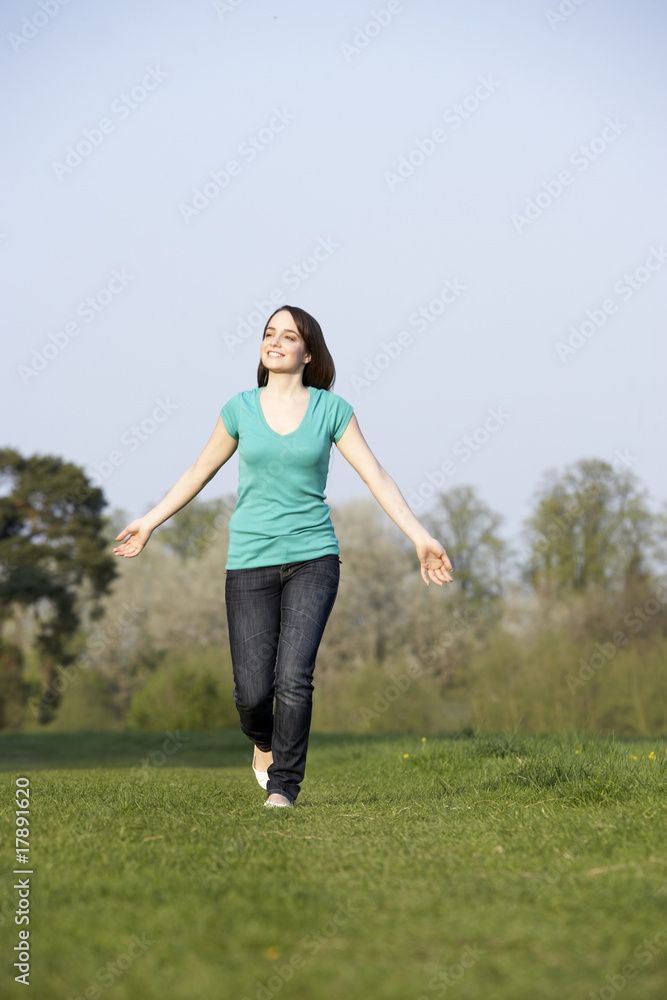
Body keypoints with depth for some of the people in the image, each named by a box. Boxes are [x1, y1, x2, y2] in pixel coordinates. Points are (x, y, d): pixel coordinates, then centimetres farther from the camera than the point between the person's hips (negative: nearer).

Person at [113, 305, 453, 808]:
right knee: (253, 690, -4)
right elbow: (200, 472, 17)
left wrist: (421, 536, -5)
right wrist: (150, 521, 23)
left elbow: (376, 476, 1)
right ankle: (264, 743, 32)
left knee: (294, 676, -16)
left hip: (313, 557, -1)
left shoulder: (331, 409, 1)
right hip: (250, 560, 1)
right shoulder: (240, 409, 4)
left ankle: (284, 786, -1)